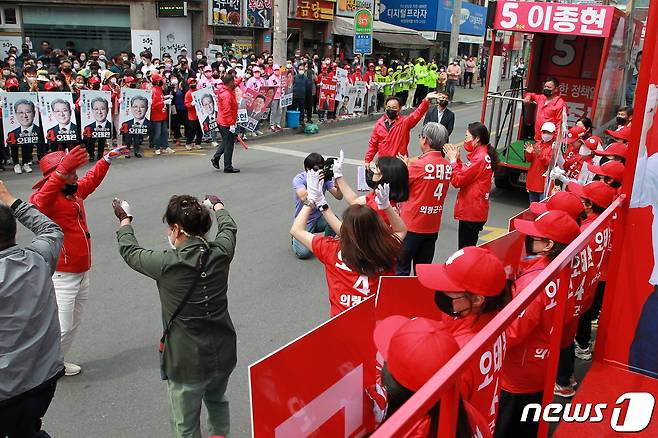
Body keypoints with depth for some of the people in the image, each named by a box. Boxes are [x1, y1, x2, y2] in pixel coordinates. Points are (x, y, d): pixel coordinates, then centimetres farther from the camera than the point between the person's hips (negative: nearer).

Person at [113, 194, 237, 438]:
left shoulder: (167, 264, -20)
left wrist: (125, 220, 20)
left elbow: (129, 251, 1)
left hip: (187, 362, -4)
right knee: (217, 400, 34)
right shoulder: (220, 253, -10)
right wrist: (217, 205, 35)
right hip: (223, 353, 4)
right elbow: (229, 227, 14)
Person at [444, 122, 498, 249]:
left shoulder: (479, 158, -19)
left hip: (470, 213, -10)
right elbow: (466, 175, 12)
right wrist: (457, 159, 4)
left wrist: (453, 160, -7)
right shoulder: (486, 154, 12)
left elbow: (457, 181, -18)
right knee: (470, 247, 17)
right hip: (477, 211, 10)